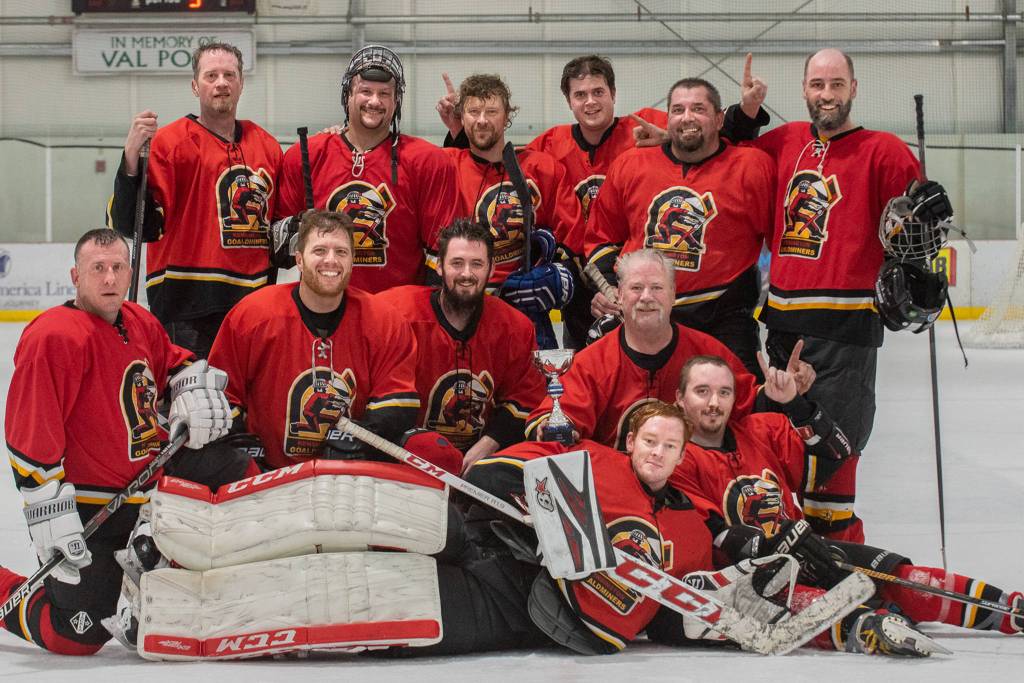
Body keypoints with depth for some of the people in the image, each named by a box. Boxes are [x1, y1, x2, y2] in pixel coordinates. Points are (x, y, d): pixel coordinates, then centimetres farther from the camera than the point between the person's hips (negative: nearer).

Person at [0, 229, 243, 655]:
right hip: (85, 505, -8)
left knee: (240, 474, 6)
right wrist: (52, 520, -25)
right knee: (77, 638, -9)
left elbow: (174, 363, 26)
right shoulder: (53, 336, -21)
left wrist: (194, 389, 3)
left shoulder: (140, 323, 4)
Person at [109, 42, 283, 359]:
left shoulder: (267, 146, 12)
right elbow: (132, 225, -15)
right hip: (186, 305, -6)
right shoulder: (168, 142, -6)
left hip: (253, 303, 6)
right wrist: (131, 158, -26)